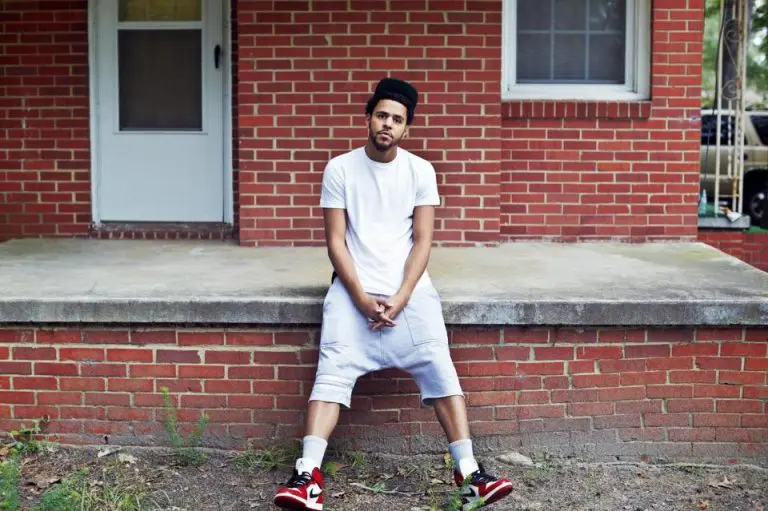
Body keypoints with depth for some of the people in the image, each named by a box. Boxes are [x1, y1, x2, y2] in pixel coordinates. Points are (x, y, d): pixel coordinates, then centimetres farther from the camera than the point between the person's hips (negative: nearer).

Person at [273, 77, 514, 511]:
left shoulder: (420, 171, 5)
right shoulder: (340, 169, 3)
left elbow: (422, 242, 1)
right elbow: (336, 242, -1)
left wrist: (400, 298, -12)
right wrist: (362, 298, -13)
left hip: (409, 287, 1)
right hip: (354, 288, 0)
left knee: (440, 371, -14)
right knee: (332, 373, -16)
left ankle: (469, 472, -12)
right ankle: (309, 475, -19)